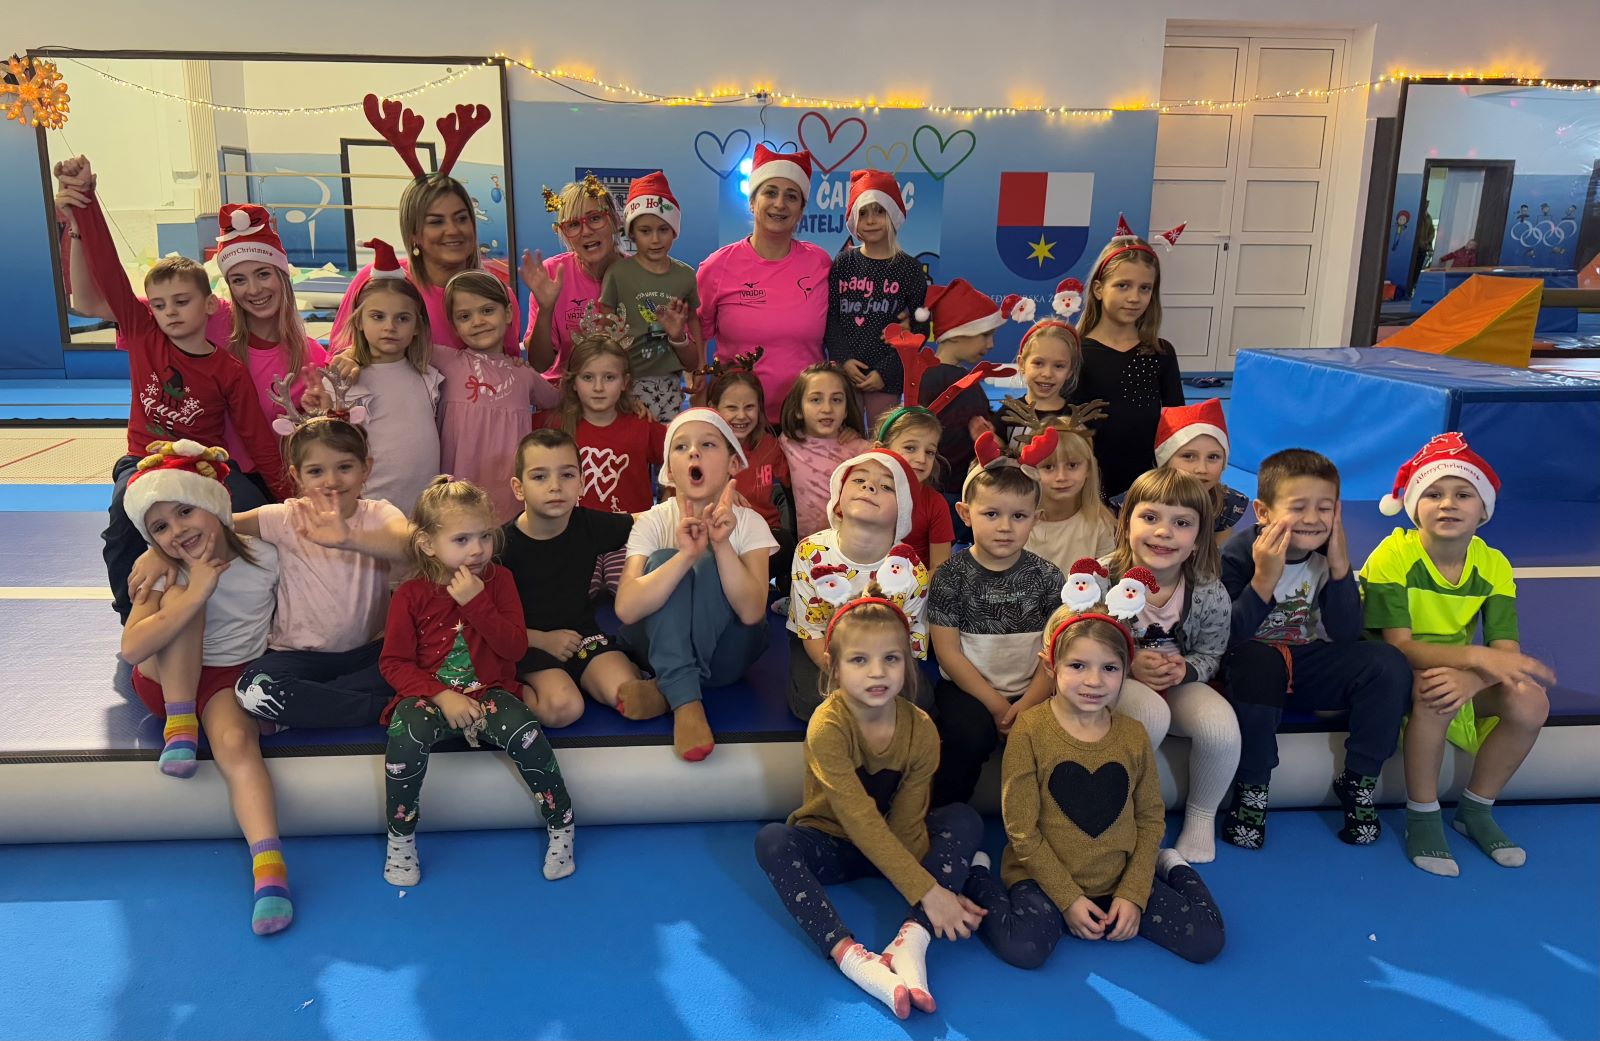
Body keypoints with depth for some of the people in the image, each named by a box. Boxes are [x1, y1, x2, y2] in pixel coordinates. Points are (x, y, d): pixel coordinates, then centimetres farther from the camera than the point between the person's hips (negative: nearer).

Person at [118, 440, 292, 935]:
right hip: (168, 679, 1)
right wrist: (196, 592, -31)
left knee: (236, 743, -34)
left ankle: (269, 865, -42)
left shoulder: (264, 557, -9)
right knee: (182, 595, -26)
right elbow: (131, 648, -25)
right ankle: (179, 726, -21)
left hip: (235, 676, -1)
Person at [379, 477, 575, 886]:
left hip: (490, 692, 1)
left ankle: (562, 826, -11)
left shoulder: (498, 580, 2)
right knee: (406, 736, -34)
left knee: (525, 730, -31)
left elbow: (515, 648, -7)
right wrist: (441, 696, -17)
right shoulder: (411, 595, -3)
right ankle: (400, 837, -11)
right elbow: (394, 662, -3)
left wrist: (477, 603, -19)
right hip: (430, 695, 0)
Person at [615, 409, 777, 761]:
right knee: (664, 559, -27)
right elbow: (626, 609, -25)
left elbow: (751, 612, -23)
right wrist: (685, 554, -38)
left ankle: (664, 690, -23)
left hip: (725, 649, -1)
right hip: (660, 644, 1)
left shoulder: (749, 523, -9)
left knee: (710, 567, -28)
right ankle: (684, 702, -35)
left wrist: (722, 544, -35)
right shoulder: (652, 522, -9)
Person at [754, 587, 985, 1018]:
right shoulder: (827, 726, -29)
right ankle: (851, 956, -42)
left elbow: (907, 824, -15)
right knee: (771, 842, -33)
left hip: (891, 847, 3)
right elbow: (860, 821, -33)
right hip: (831, 845, -3)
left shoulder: (920, 728, -16)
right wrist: (927, 891, -36)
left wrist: (944, 885, -28)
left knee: (966, 820, -19)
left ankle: (911, 942, -35)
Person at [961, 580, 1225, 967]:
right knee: (1022, 947, -30)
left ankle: (1169, 866, 19)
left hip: (1119, 879, 3)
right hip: (1045, 878, -3)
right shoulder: (1030, 730, -14)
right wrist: (1067, 897, -13)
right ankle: (976, 877, 0)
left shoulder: (1133, 735, -1)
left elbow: (1150, 819, 6)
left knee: (1206, 941, -9)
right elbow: (1021, 829, -11)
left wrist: (1133, 893, -5)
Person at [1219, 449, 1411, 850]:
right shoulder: (1238, 556, -18)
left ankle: (1358, 783, -3)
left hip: (1310, 671, 5)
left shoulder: (1331, 556, -5)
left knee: (1389, 664, -18)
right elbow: (1227, 639, -26)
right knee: (1256, 661, -39)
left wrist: (1340, 571, -24)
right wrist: (1264, 579, -35)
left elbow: (1347, 636, -12)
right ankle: (1250, 791, -21)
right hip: (1253, 666, -4)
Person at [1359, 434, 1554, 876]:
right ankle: (1422, 816, -17)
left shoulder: (1493, 565, -7)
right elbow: (1397, 646, -25)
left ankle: (1476, 810, 1)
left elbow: (1506, 652, -14)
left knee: (1531, 701, -22)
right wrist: (1478, 657, -39)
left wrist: (1471, 678, -38)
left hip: (1465, 673, 5)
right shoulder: (1393, 556, -20)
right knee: (1433, 691, -37)